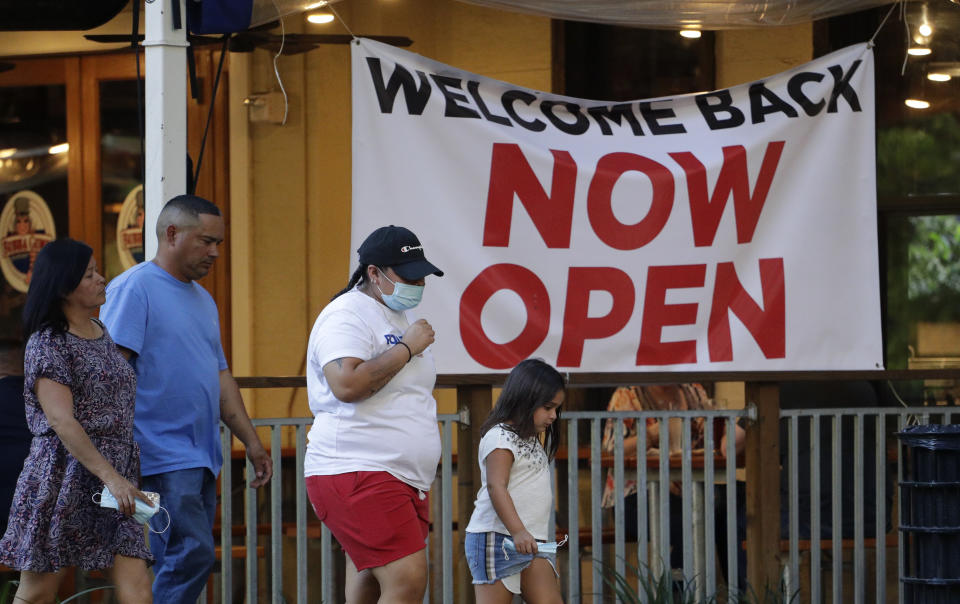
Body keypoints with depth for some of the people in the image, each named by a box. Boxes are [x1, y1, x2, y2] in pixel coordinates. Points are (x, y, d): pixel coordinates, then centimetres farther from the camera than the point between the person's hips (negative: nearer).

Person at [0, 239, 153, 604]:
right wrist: (111, 477, -26)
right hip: (63, 478, -7)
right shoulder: (47, 344, -9)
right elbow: (61, 421, -18)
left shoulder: (102, 334, 15)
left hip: (116, 478, 7)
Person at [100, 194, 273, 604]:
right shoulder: (134, 289, -7)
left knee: (189, 562, 7)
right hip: (165, 456, -9)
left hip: (202, 458, 9)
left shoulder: (203, 299, 20)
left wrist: (251, 441, 20)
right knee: (191, 557, -17)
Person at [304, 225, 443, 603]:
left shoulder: (397, 317, 21)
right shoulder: (347, 314, -9)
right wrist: (406, 348, -14)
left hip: (403, 483, 9)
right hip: (355, 475, -9)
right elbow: (347, 384, -26)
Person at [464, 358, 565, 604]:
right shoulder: (500, 437, -9)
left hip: (528, 540, 9)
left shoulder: (531, 441, 22)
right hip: (496, 537, -9)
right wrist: (518, 531, -29)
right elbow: (496, 487, -20)